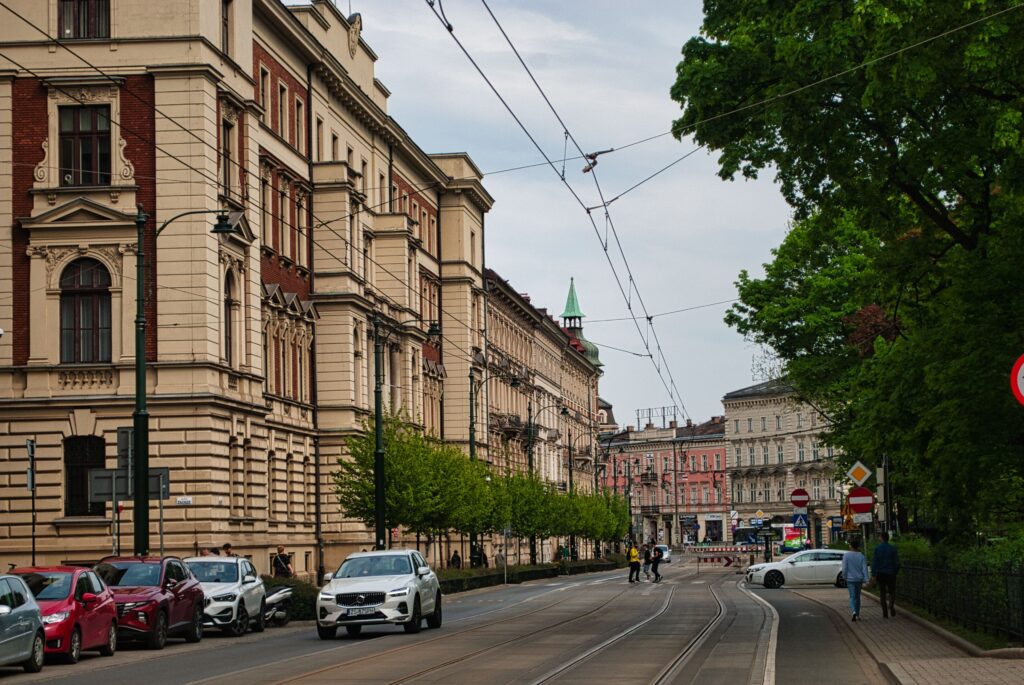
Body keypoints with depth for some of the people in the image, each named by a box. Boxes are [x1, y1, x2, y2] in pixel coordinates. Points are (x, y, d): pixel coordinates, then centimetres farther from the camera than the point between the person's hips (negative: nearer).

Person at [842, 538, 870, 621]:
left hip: (850, 579, -3)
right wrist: (866, 580, -6)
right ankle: (857, 615, 22)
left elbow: (844, 568, -8)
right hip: (859, 579, 3)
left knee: (852, 597, -3)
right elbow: (864, 569, -6)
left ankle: (853, 612, -28)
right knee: (857, 597, 16)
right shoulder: (861, 556, -2)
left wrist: (844, 577, 5)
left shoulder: (846, 555, -9)